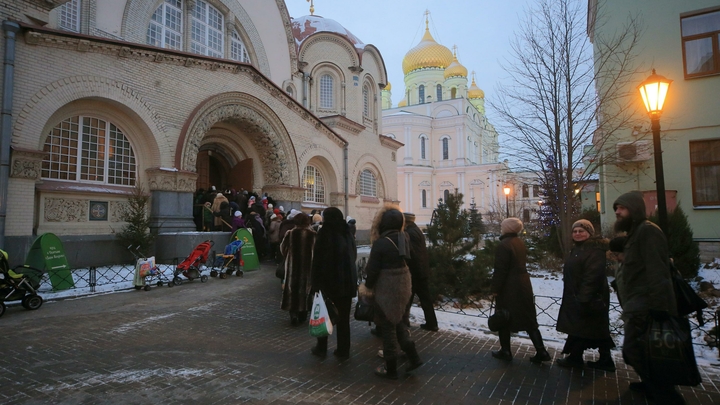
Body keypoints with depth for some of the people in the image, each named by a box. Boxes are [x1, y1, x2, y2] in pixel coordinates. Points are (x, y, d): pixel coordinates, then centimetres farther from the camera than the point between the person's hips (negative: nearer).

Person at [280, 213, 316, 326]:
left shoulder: (290, 234, -8)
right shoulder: (313, 234, -8)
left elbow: (283, 249, 2)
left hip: (292, 265, 0)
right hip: (308, 265, 0)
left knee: (292, 287, 9)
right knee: (305, 286, 11)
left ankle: (293, 315, 4)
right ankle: (302, 314, 18)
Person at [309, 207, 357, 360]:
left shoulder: (324, 234, -12)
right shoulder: (347, 234, 4)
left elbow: (317, 260, -14)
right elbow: (354, 256, 11)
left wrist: (315, 283, -8)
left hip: (328, 280, -4)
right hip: (347, 281, 4)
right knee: (343, 317, 11)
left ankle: (321, 348, 22)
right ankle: (343, 350, 16)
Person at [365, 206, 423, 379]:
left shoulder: (380, 243, -18)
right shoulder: (404, 238, 1)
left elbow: (373, 269, -13)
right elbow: (406, 260, 6)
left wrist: (368, 286, 0)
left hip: (386, 287, -7)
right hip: (403, 284, 7)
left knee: (388, 326, 6)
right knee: (397, 321, 23)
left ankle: (391, 369, 17)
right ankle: (413, 356, 21)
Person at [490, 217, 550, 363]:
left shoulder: (504, 245, -18)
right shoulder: (520, 243, 9)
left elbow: (500, 270, -20)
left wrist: (495, 288, -13)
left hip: (508, 287, -8)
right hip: (523, 284, 8)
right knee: (528, 319, 13)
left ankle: (505, 351, 15)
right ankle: (541, 351, 13)